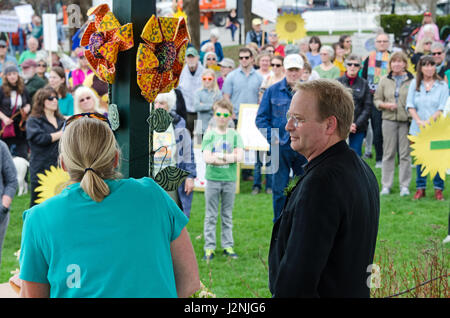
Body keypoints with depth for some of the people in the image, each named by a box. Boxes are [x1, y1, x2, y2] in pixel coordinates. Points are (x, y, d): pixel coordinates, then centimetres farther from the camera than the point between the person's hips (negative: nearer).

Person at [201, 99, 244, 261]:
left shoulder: (234, 135, 4)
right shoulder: (209, 135, 1)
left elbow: (240, 157, -8)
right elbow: (207, 158, -11)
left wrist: (219, 156, -12)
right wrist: (230, 157, -11)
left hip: (229, 179, 1)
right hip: (212, 179, -1)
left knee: (227, 216, 9)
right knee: (211, 216, 2)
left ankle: (228, 246, 16)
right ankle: (209, 247, 6)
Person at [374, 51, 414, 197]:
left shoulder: (412, 81, 1)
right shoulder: (384, 81, 9)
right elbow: (376, 99, 12)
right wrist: (386, 105, -7)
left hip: (407, 121, -2)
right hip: (389, 120, 2)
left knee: (405, 153, 1)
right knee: (388, 153, 4)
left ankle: (404, 185, 9)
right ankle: (386, 185, 11)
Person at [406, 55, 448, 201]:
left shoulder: (442, 85, 1)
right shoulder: (414, 84, 8)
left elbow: (442, 108, -5)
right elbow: (410, 105, 3)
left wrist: (429, 121, -15)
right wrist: (419, 121, -10)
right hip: (418, 129, 2)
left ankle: (438, 189, 7)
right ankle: (420, 188, 15)